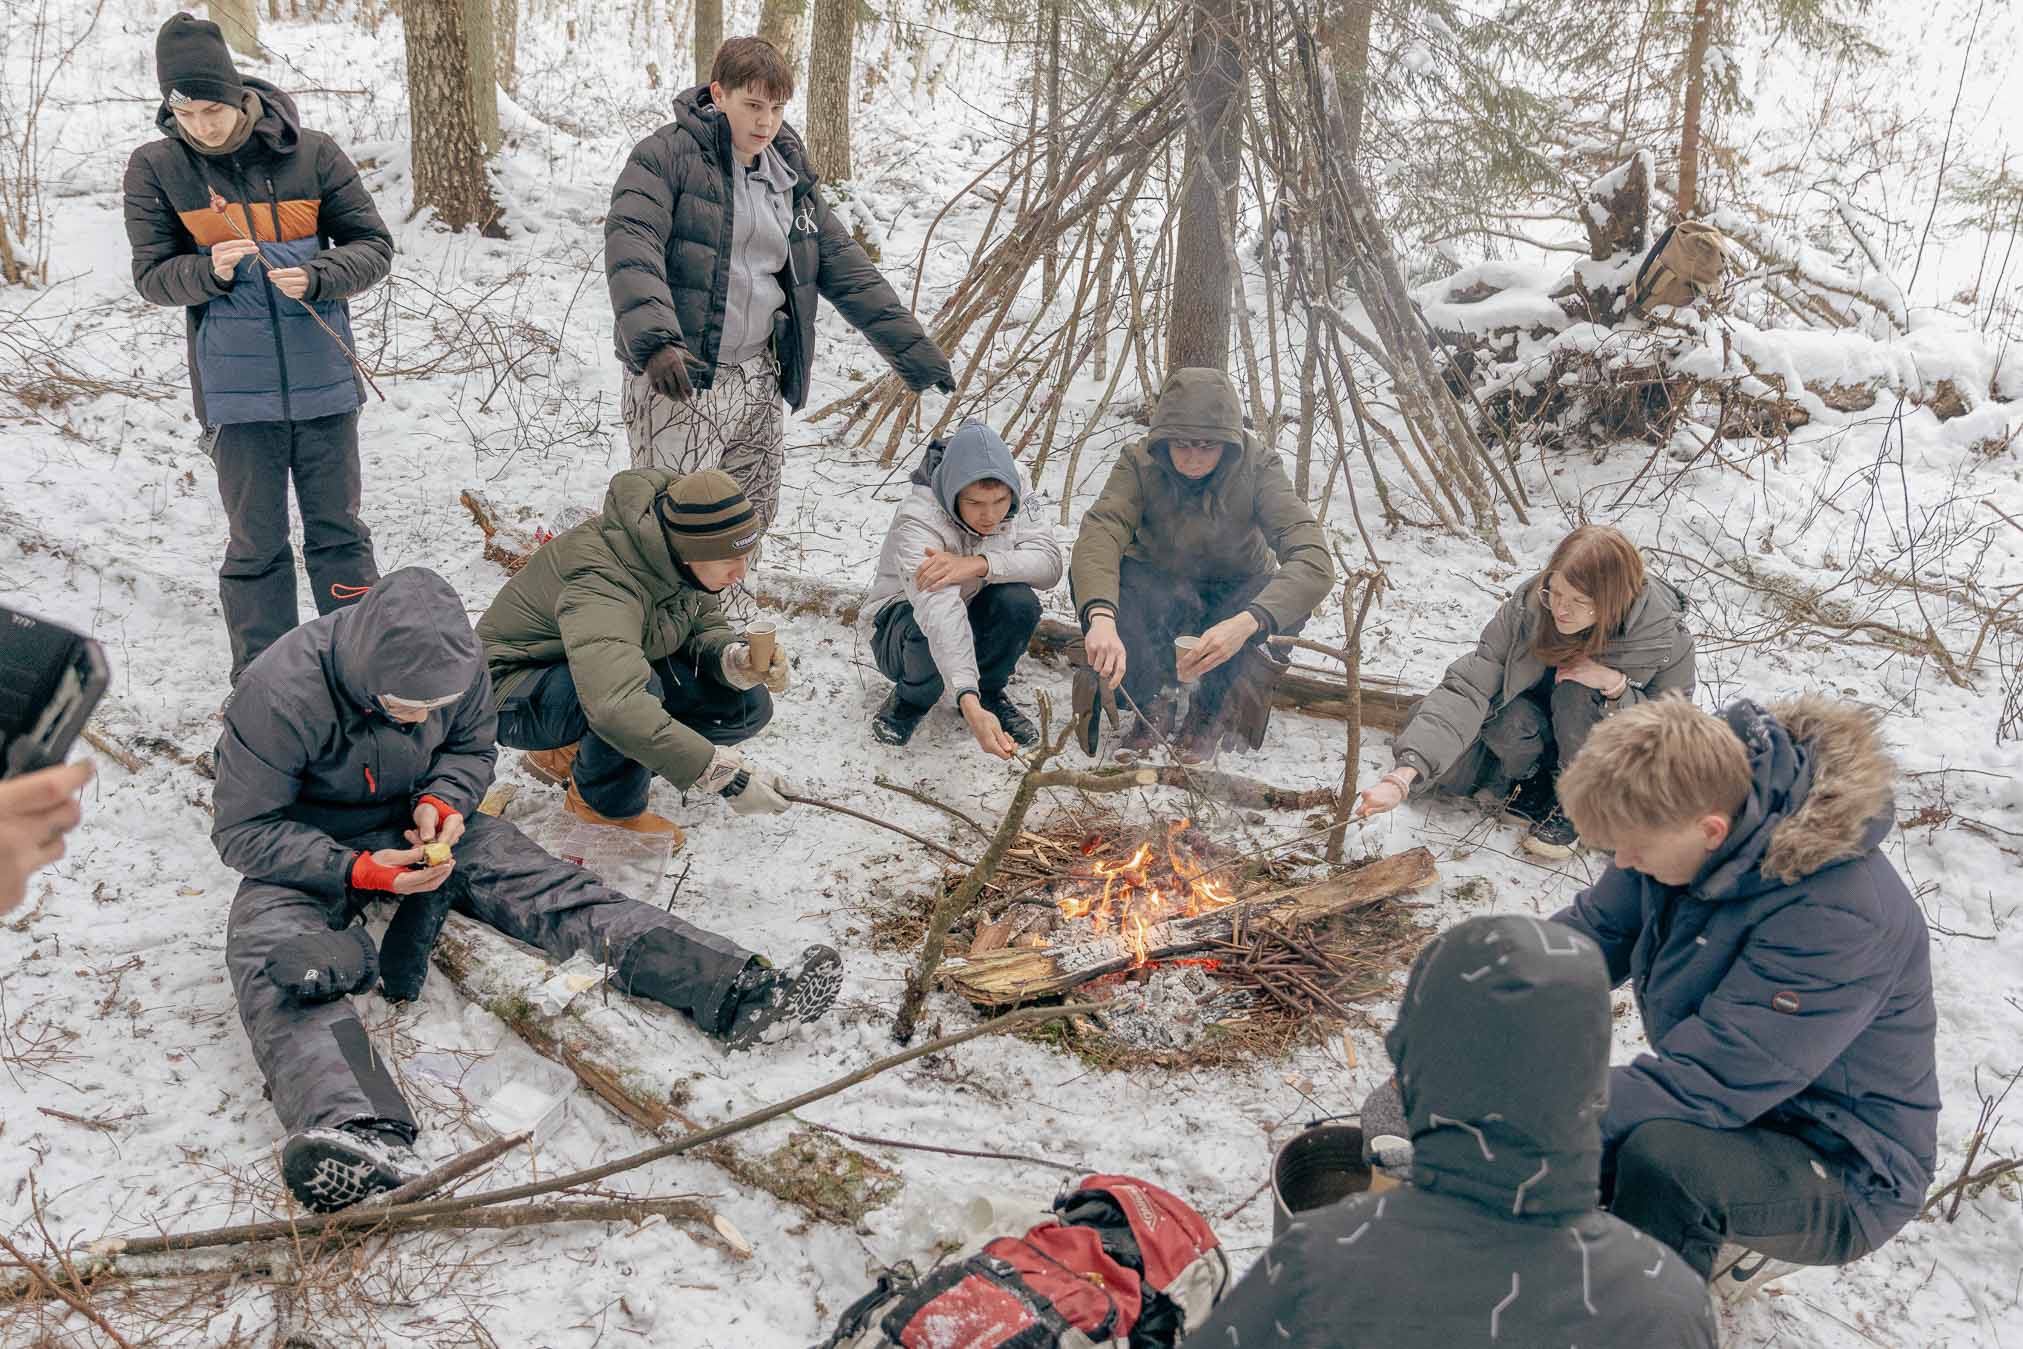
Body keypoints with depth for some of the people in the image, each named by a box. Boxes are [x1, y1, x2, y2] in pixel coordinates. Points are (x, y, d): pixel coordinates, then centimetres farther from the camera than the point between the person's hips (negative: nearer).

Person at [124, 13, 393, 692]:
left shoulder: (312, 153, -3)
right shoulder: (155, 168, -1)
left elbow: (374, 247, -1)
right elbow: (152, 274, 1)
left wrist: (315, 277, -19)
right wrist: (210, 271, -20)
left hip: (323, 383, 0)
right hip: (235, 390, 0)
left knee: (338, 532, 10)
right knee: (255, 545, 7)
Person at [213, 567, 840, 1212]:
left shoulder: (453, 666, -16)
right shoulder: (280, 693, -28)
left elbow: (471, 747, 4)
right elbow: (243, 830, -20)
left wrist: (442, 800, -18)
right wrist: (359, 870, -32)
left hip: (418, 827, 3)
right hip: (304, 853, -3)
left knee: (548, 888, -18)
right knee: (271, 953, -35)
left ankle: (739, 991, -32)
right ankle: (356, 1132, -61)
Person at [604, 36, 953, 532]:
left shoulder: (790, 176, 13)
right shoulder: (668, 154, -7)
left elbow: (849, 272, 14)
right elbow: (631, 244, -21)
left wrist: (916, 352, 9)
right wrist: (655, 340, -38)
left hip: (757, 378, 7)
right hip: (678, 377, -7)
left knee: (753, 518, 13)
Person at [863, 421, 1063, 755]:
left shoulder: (1014, 500, -16)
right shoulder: (918, 522, -34)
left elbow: (1049, 563, -26)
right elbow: (939, 613, -48)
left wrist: (978, 565, -42)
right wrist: (970, 706, -60)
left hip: (972, 616, 4)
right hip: (901, 624, -4)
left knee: (1019, 602, -28)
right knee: (936, 629, -38)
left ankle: (989, 691, 0)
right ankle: (910, 699, -4)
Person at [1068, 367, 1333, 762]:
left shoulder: (1257, 467, -25)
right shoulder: (1140, 463, -22)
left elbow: (1313, 560, -37)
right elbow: (1099, 534, -39)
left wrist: (1247, 622, -55)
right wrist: (1101, 617, -59)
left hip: (1234, 594, 0)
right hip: (1159, 593, 0)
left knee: (1289, 604, -33)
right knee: (1089, 576, -30)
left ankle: (1210, 714, -7)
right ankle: (1149, 708, -9)